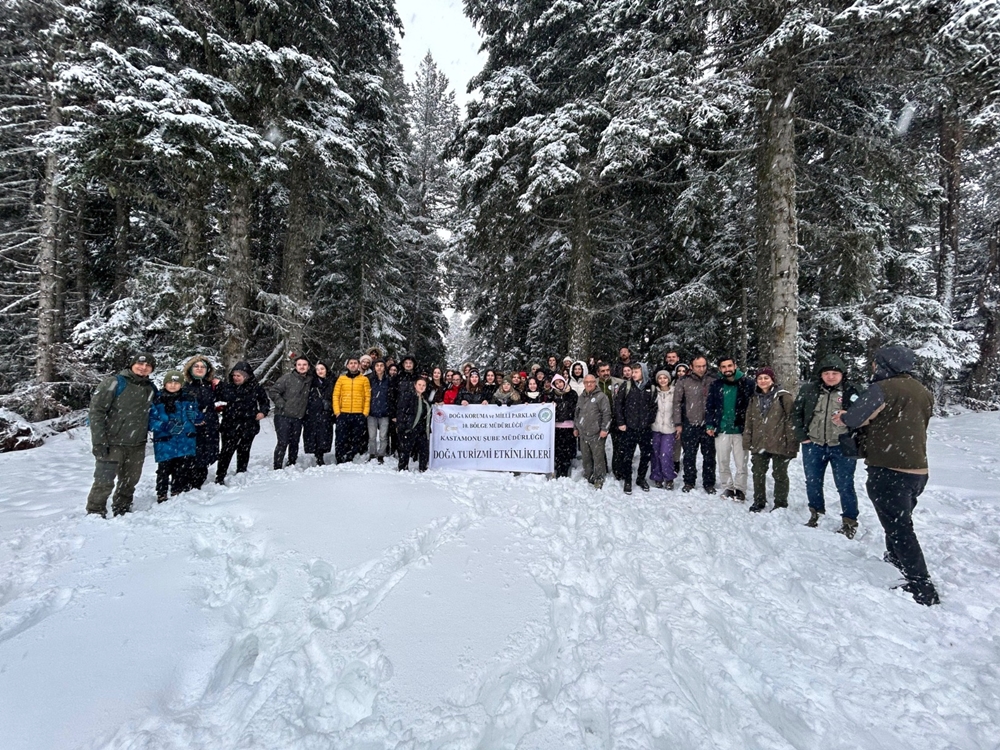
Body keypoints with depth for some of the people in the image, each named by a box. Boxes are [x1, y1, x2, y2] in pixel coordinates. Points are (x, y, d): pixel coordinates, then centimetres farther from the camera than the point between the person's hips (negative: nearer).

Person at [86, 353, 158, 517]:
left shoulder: (151, 389, 10)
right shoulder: (114, 383, -7)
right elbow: (96, 410, -11)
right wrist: (99, 441, -15)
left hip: (137, 445, 5)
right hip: (112, 443, -5)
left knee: (129, 482, 13)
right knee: (104, 482, -6)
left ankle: (121, 511, 29)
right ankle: (95, 513, 9)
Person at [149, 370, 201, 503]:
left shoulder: (190, 398, 9)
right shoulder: (156, 400, 3)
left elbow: (200, 419, 13)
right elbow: (151, 421, -2)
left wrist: (195, 416, -11)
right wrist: (166, 426, -19)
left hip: (186, 442, 1)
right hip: (164, 443, -1)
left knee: (185, 470, 1)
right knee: (164, 470, 2)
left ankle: (178, 494, 15)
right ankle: (162, 496, 17)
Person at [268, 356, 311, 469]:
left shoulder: (310, 380, 8)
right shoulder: (287, 378, -8)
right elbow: (272, 391, -9)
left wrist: (304, 410, 11)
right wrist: (282, 404, -12)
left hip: (298, 417, 5)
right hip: (283, 416, -5)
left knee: (294, 443, 12)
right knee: (283, 443, -8)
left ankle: (292, 465, 26)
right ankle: (277, 467, -1)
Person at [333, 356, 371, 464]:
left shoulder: (364, 379, 7)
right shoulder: (341, 378, 10)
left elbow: (368, 397, 3)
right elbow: (335, 395, 6)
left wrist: (365, 412, -5)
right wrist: (337, 411, -4)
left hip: (359, 415, 0)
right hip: (343, 414, 0)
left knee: (356, 441, 2)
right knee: (341, 440, -2)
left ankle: (348, 461, 12)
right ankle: (340, 462, 4)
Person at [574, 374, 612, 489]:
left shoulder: (601, 396, -5)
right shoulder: (581, 397, 15)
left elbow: (607, 414, -10)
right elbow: (576, 413, 24)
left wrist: (604, 429, -15)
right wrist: (575, 427, 21)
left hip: (596, 434, -6)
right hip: (583, 433, 6)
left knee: (598, 457, -3)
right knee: (586, 457, 13)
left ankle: (599, 480, 6)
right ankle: (587, 478, 25)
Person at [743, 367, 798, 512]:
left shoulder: (783, 397, -7)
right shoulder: (754, 398, 11)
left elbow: (791, 420, -10)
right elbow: (749, 422, 13)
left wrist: (791, 443, -14)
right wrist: (747, 442, 9)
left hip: (779, 444, -5)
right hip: (759, 444, 5)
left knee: (780, 475, 7)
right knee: (758, 473, 12)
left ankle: (780, 504, 22)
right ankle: (758, 502, 27)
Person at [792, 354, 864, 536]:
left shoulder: (852, 391, -5)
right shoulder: (809, 389, 0)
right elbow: (796, 412, 8)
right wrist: (802, 436, 1)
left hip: (842, 448, -2)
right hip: (813, 446, 3)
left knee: (845, 486, 4)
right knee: (812, 483, 14)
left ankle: (849, 522, 19)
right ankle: (815, 514, 34)